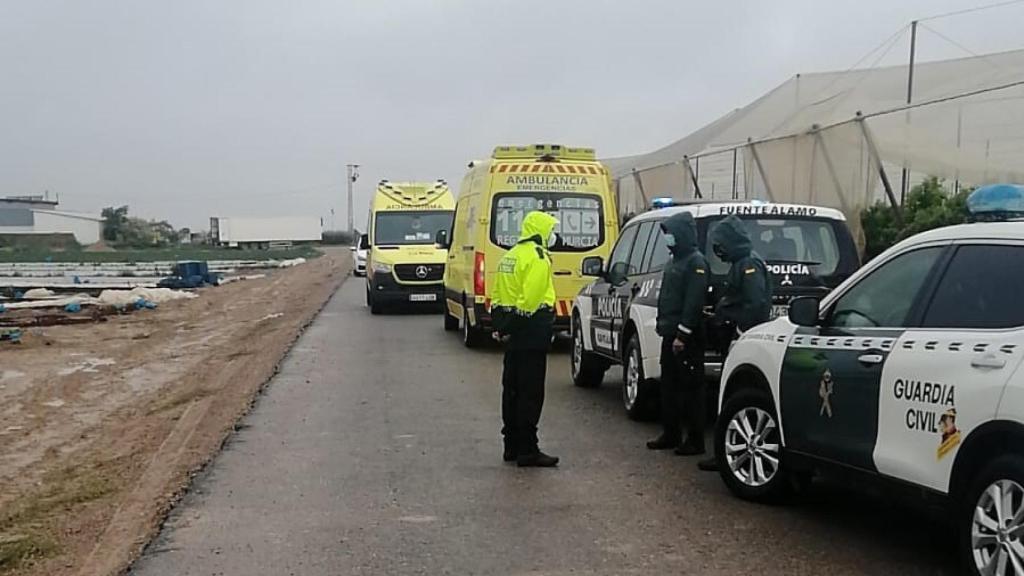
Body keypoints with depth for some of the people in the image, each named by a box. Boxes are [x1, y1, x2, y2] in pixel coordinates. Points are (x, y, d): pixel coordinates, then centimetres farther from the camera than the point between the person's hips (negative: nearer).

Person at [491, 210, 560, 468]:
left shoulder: (511, 256, 17)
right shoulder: (537, 258, -13)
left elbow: (498, 295, 16)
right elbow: (531, 297, -23)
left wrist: (500, 326, 12)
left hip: (512, 332, 10)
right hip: (531, 331, -10)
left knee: (512, 389, 14)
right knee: (531, 392, -6)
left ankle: (512, 445, 21)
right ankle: (527, 450, -4)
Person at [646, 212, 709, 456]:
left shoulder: (696, 262, -12)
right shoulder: (674, 260, 18)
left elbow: (693, 302, -20)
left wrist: (682, 334, -23)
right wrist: (662, 325, 15)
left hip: (688, 338, -10)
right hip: (670, 335, 10)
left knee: (691, 387, -4)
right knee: (669, 385, 13)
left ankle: (695, 440, 1)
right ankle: (670, 434, 22)